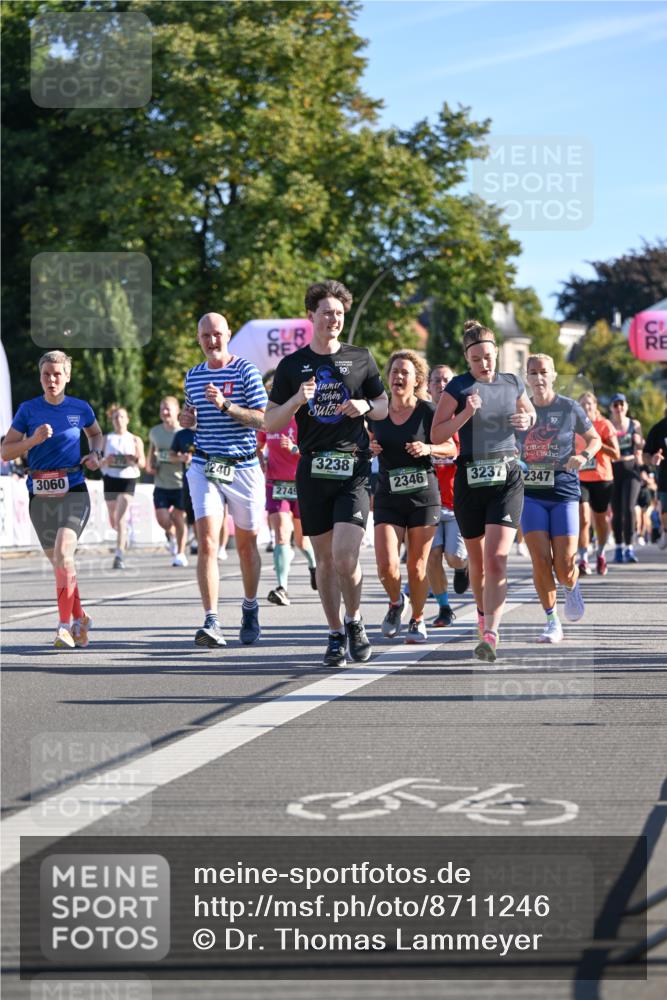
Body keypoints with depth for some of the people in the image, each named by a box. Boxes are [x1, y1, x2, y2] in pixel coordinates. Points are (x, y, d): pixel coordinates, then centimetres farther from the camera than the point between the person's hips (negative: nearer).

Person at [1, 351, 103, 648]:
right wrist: (33, 440, -16)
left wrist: (95, 453, 4)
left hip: (73, 492, -2)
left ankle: (65, 625, -18)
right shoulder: (28, 409, 1)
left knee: (63, 554, -22)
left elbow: (96, 433, 24)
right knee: (58, 563, 11)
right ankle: (79, 618, 31)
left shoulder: (80, 408, 2)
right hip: (41, 497, 2)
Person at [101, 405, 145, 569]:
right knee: (113, 521, 11)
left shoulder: (135, 440, 6)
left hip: (128, 478, -3)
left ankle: (119, 556, -20)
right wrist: (105, 461, -15)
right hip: (110, 479, 3)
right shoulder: (106, 439, 9)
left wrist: (135, 460, -16)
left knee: (121, 518, -17)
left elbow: (143, 463, 6)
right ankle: (123, 536, 46)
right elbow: (96, 462, 7)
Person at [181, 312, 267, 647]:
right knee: (207, 544, -13)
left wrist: (225, 405, -23)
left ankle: (250, 609, 33)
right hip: (204, 468, 2)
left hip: (243, 468, -2)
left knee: (246, 545, 10)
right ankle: (211, 622, -19)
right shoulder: (193, 376, 12)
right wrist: (188, 419, 4)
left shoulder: (246, 371, -3)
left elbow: (263, 420, -11)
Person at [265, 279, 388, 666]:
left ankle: (355, 620, 10)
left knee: (345, 556, -14)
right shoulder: (292, 365, 7)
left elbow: (385, 407, 16)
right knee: (325, 559, 6)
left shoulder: (361, 358, 7)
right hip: (313, 470, 2)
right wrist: (297, 400, -12)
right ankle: (336, 635, 18)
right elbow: (270, 423, 6)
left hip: (354, 469, -2)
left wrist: (366, 406, -6)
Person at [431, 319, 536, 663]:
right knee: (477, 559, 13)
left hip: (507, 479, 0)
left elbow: (531, 414, 25)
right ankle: (483, 612, 40)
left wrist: (526, 420, 2)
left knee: (497, 559, -15)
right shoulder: (458, 387, -3)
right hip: (470, 479, 0)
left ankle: (490, 635, -21)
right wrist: (466, 414, -19)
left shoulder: (512, 384, 7)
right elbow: (436, 435, -6)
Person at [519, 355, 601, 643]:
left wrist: (584, 456, -9)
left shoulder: (569, 408, 0)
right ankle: (552, 623, 4)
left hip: (564, 492, -2)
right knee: (541, 560, -10)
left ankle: (572, 588, 30)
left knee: (564, 567, -7)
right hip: (531, 494, 2)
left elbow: (594, 438, 12)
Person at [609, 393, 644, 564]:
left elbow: (640, 448, 17)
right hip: (613, 470, 0)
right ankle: (619, 548, 13)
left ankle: (629, 548, -9)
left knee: (629, 508, -13)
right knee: (616, 511, 2)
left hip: (631, 468, 0)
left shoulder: (634, 425, 9)